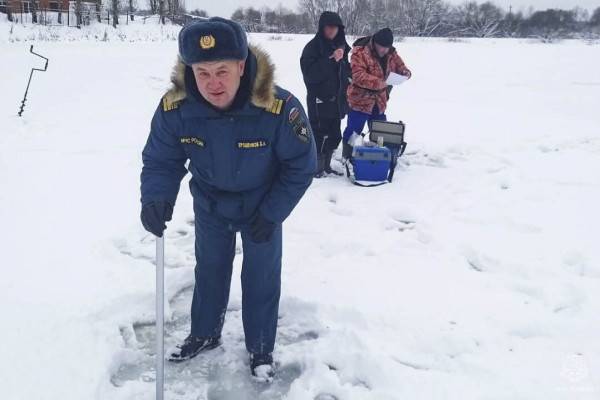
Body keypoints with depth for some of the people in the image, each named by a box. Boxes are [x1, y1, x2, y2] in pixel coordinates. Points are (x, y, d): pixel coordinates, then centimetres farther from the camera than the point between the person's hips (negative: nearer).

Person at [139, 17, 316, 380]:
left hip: (262, 206, -2)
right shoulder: (174, 107, -28)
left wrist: (271, 214, -18)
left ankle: (261, 349, 34)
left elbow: (301, 167, -20)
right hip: (209, 205, 3)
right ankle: (204, 334, 45)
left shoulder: (280, 107, -35)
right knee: (209, 270, 20)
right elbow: (161, 160, -13)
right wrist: (156, 198, -33)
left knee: (261, 278, 9)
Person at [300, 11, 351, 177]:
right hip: (319, 100, -7)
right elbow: (310, 73, -19)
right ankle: (317, 168, 5)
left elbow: (346, 72, 22)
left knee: (334, 136, 12)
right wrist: (330, 59, -23)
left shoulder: (341, 46, 12)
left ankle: (326, 166, 26)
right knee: (320, 135, -8)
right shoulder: (313, 47, -8)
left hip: (337, 100, 7)